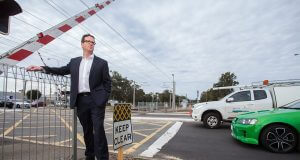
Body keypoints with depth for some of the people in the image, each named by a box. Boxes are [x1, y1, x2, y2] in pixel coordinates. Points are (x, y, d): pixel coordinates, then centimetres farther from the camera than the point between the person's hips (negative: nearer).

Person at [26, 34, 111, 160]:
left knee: (98, 130, -7)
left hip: (96, 101, -4)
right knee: (87, 131, 13)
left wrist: (104, 99, -8)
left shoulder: (101, 63, 4)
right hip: (81, 101, 4)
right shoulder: (74, 62, 16)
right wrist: (42, 68, 10)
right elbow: (62, 70, 21)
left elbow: (107, 82, 1)